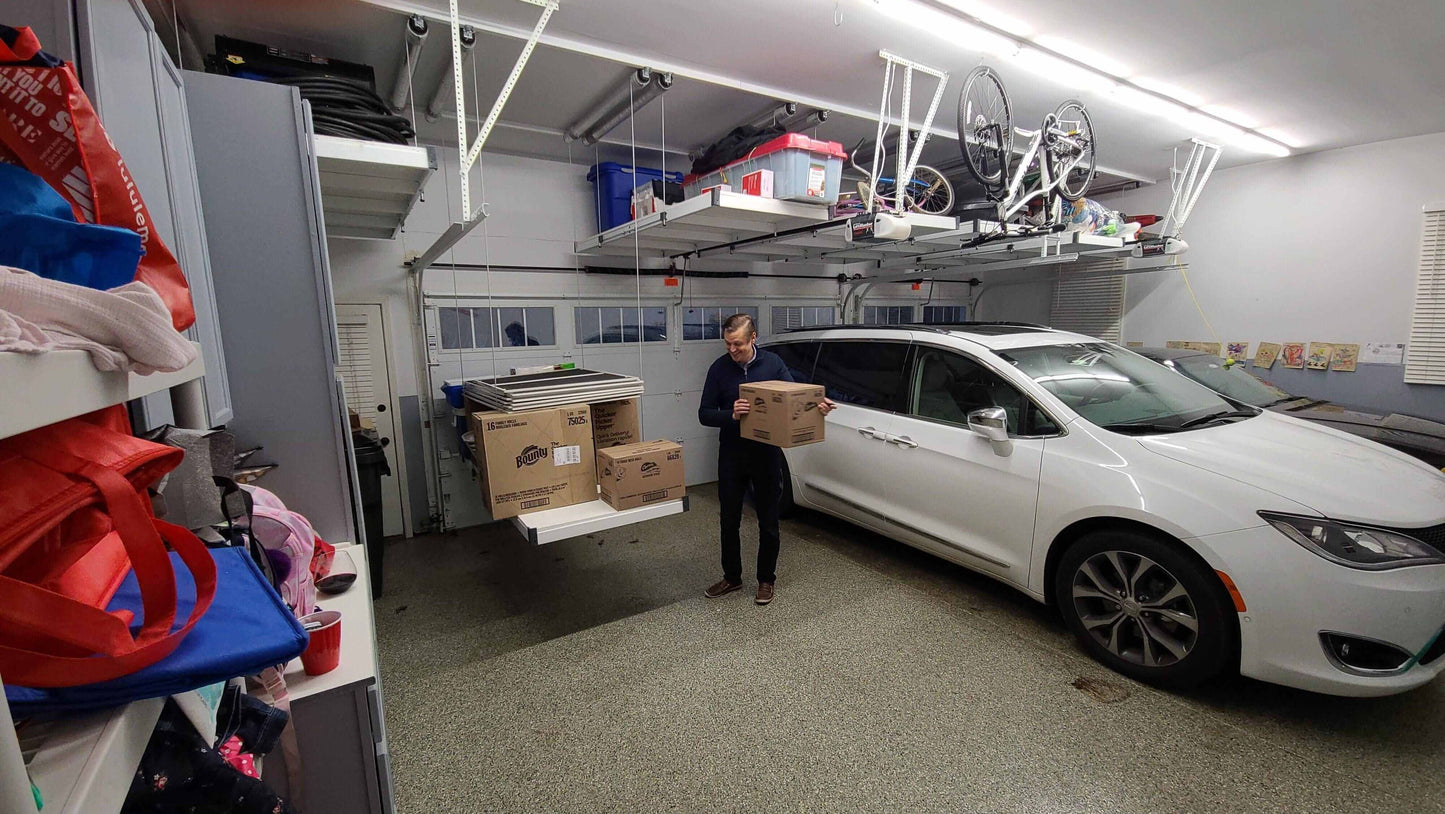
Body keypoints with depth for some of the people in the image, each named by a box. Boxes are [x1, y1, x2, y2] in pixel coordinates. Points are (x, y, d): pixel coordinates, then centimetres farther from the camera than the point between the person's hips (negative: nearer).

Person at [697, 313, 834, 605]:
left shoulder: (772, 363, -4)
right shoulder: (720, 368, -5)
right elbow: (705, 414, -5)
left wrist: (817, 406, -21)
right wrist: (731, 414, -26)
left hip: (766, 454, 0)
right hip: (731, 455, 1)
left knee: (768, 522, 9)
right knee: (729, 521, 11)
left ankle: (766, 579, 28)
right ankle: (732, 577, 30)